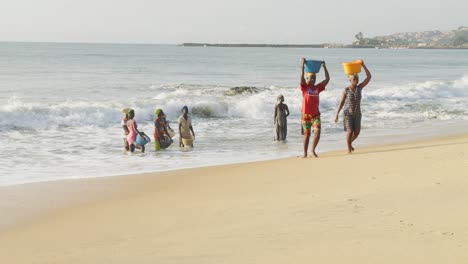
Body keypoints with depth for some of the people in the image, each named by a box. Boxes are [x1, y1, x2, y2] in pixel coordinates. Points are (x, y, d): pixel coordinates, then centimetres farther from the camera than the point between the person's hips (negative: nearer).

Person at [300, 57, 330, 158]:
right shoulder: (304, 87, -2)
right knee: (307, 134, 4)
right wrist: (303, 64, -18)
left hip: (316, 115, 2)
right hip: (306, 115, -2)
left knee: (317, 132, -12)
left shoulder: (318, 88, 7)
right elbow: (301, 77, -17)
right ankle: (305, 153, 16)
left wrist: (324, 67, 5)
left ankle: (313, 150, 9)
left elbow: (327, 79, 6)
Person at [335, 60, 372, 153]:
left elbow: (369, 77, -8)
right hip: (348, 113, -4)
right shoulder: (346, 90, -11)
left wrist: (363, 65, -12)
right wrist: (337, 114, -8)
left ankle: (350, 143, 33)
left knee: (357, 132, 4)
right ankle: (349, 148, 7)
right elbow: (341, 103, -5)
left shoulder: (359, 88, -3)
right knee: (350, 131, -9)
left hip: (357, 114, 4)